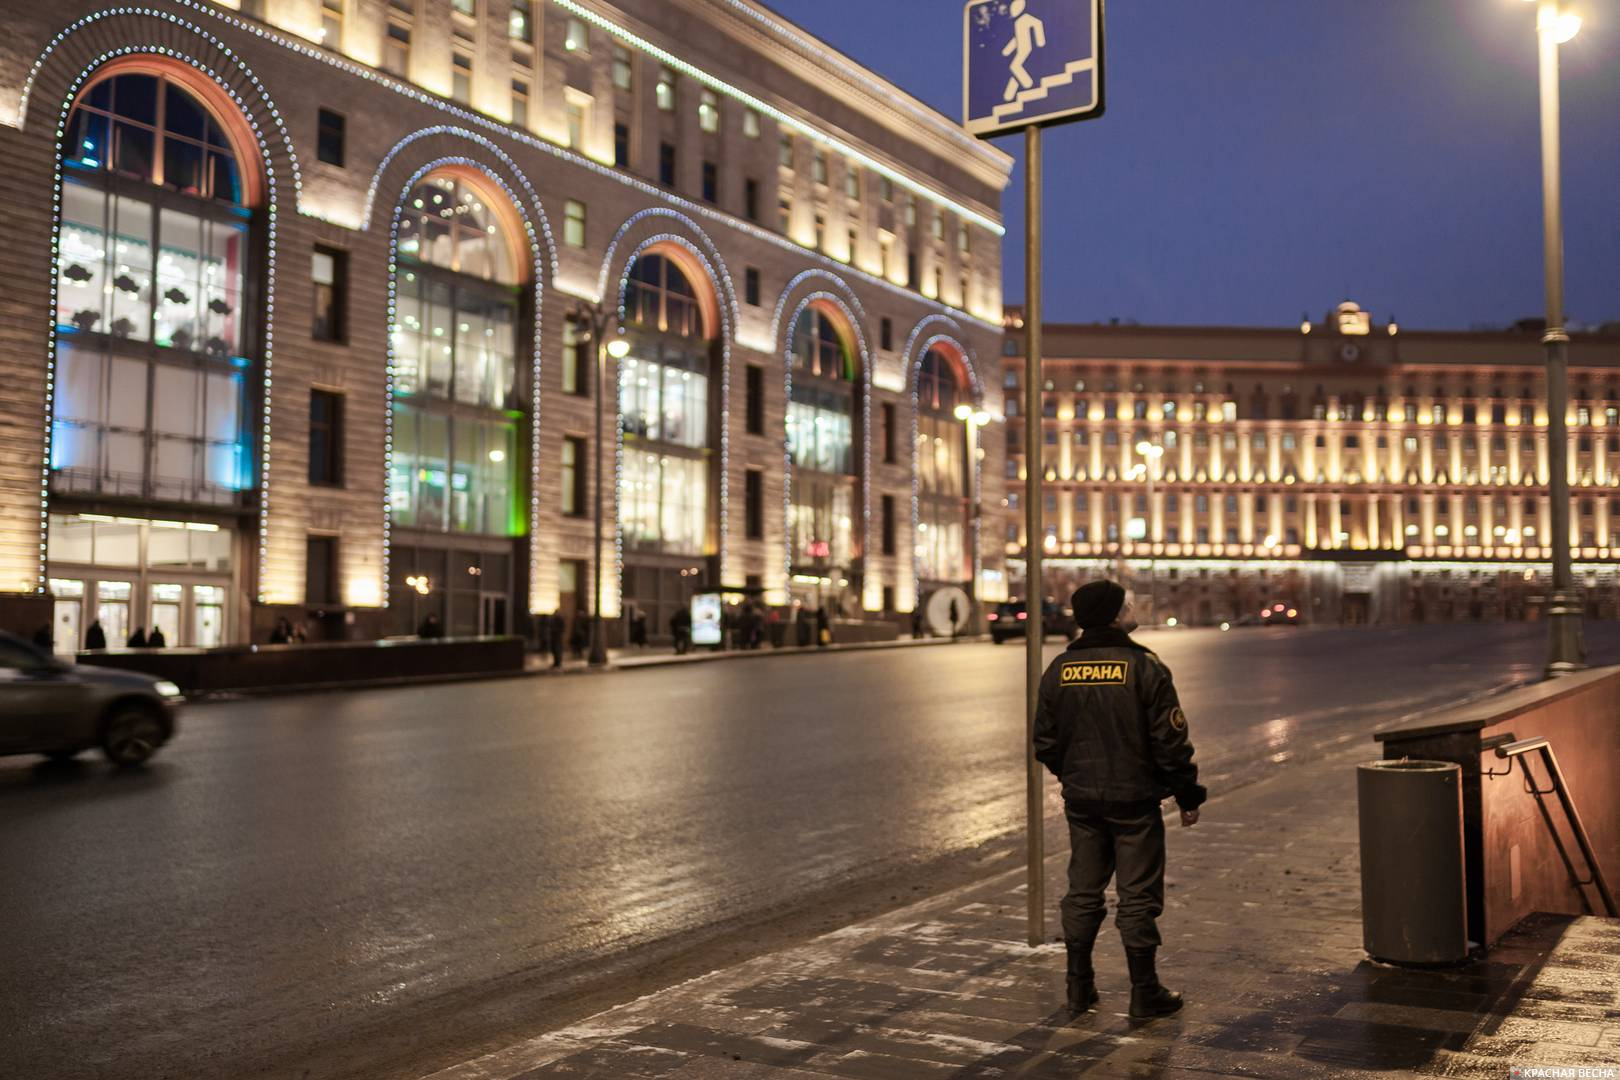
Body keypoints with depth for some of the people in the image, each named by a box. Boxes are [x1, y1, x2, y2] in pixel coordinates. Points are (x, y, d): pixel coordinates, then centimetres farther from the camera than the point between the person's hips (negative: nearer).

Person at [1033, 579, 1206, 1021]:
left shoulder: (1058, 670, 1)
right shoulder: (1144, 668, -13)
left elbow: (1045, 743, 7)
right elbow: (1171, 742, -12)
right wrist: (1188, 796, -1)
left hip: (1081, 801, 4)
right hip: (1135, 802, -4)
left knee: (1082, 893, 14)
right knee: (1138, 897, 4)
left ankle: (1079, 987, 21)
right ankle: (1145, 994, 11)